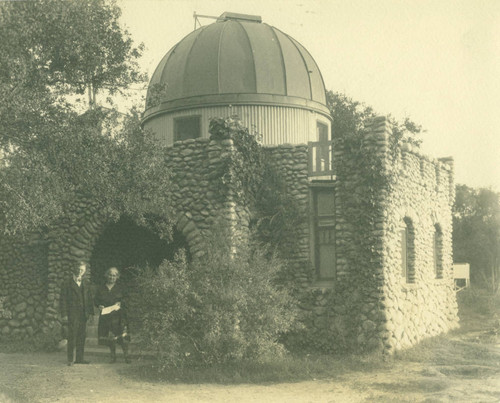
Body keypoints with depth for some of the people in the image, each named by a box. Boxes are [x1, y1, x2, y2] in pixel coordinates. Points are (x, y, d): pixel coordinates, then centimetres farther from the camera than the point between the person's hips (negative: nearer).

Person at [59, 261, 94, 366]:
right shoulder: (67, 283, 0)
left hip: (83, 315, 5)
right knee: (72, 337, -6)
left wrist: (91, 312, 8)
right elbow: (63, 300, -3)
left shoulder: (86, 284, 15)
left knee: (81, 337, 7)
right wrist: (64, 314, -9)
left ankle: (79, 358, 13)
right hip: (72, 314, -5)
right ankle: (70, 359, -2)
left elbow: (89, 299, 17)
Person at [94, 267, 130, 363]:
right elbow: (96, 300, 12)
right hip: (105, 315, 2)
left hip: (118, 315, -2)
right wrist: (99, 306, -8)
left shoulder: (120, 289, 8)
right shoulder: (101, 289, 10)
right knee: (110, 337, 4)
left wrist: (120, 303, -12)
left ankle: (126, 356, -7)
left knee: (123, 335, -12)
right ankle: (113, 356, 15)